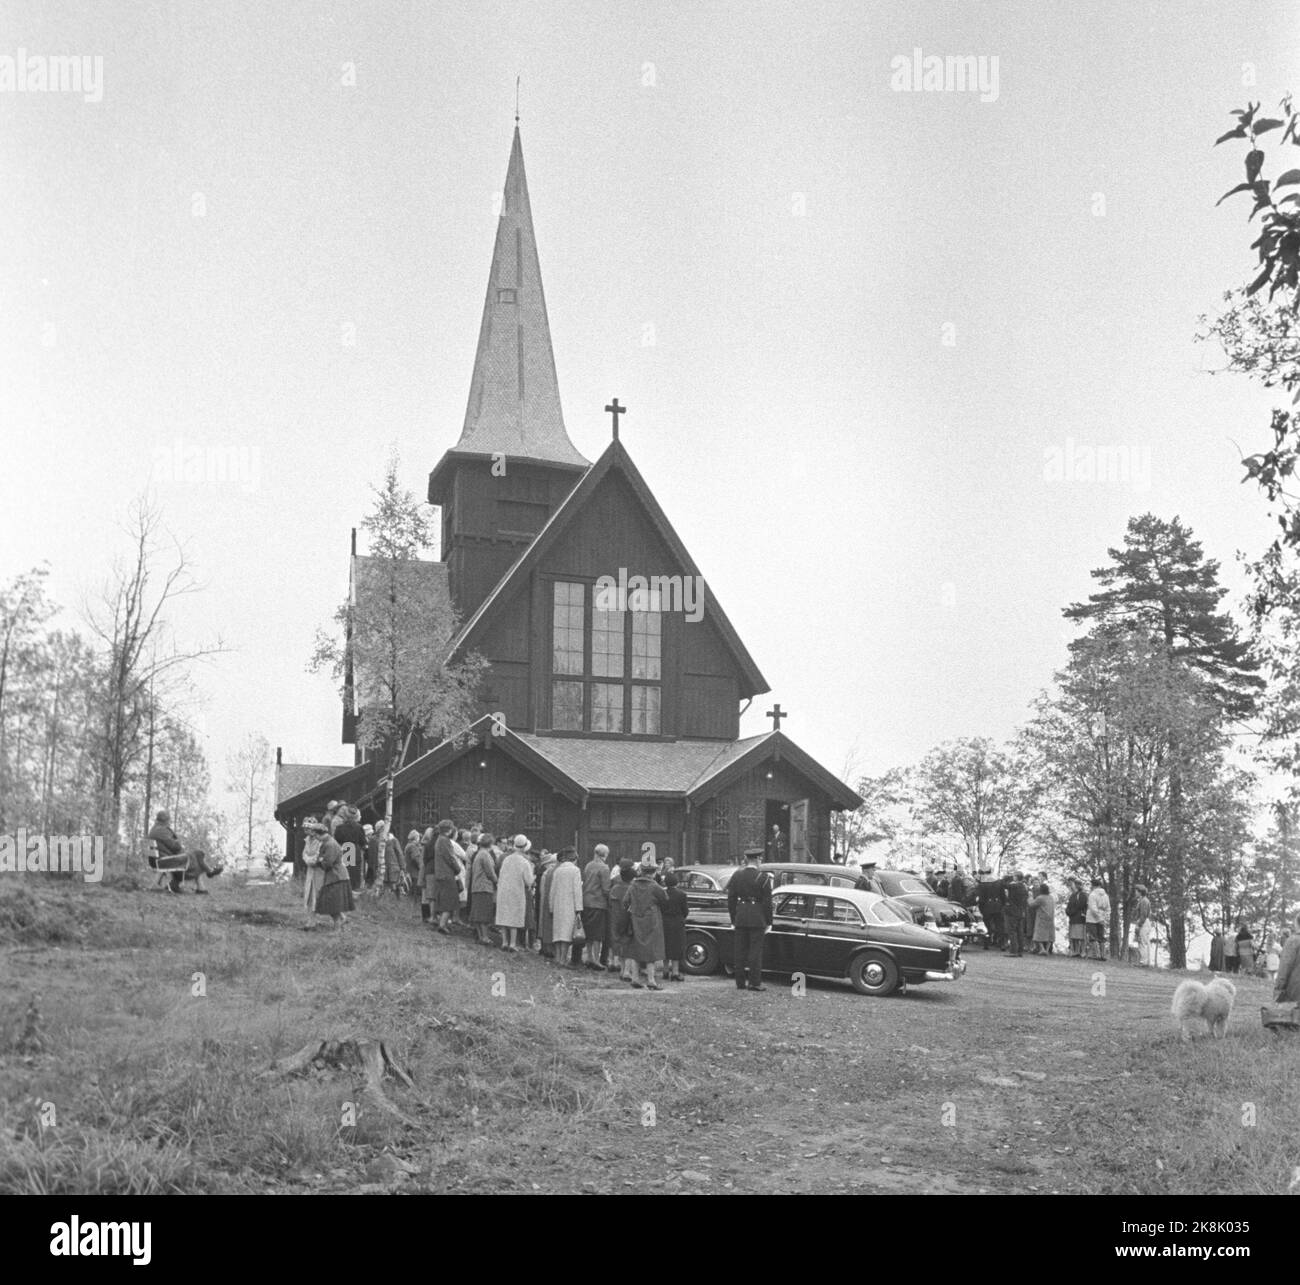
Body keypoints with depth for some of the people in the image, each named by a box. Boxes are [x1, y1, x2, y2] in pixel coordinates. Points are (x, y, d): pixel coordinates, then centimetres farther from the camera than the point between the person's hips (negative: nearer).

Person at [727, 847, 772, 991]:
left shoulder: (737, 876, 3)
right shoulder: (763, 878, -8)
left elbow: (731, 899, 6)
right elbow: (767, 902, -7)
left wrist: (733, 920, 12)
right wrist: (768, 922, 1)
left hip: (740, 919, 4)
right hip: (757, 919, -4)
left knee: (740, 950, 8)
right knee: (756, 950, 1)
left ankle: (740, 982, 12)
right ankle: (754, 982, 0)